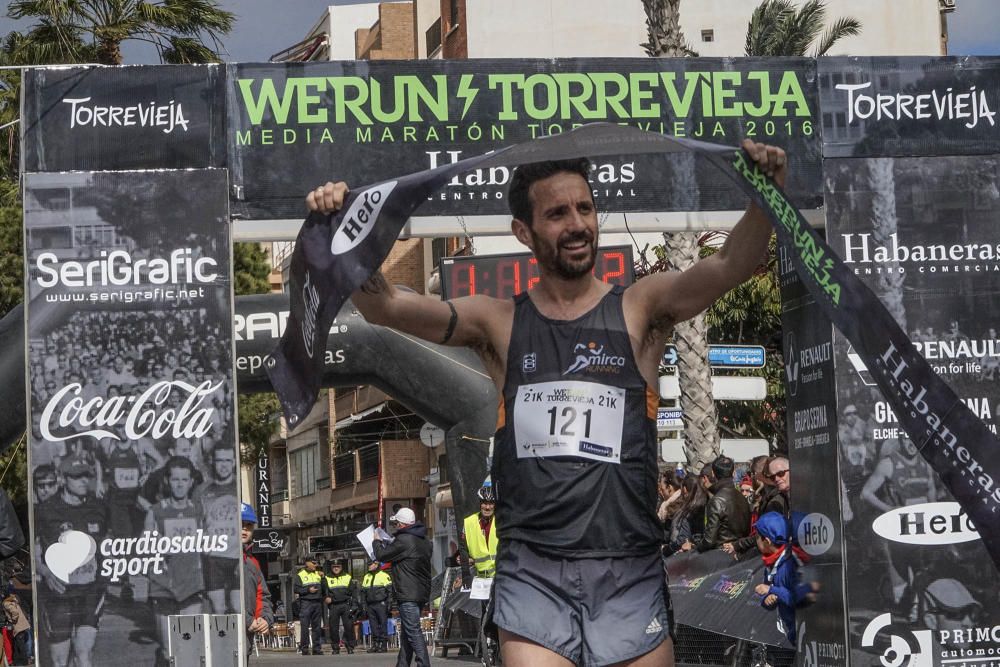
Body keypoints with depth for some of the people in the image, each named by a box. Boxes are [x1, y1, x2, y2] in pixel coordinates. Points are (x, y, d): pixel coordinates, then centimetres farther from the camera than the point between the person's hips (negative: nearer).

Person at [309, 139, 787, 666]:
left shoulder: (640, 310, 7)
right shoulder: (499, 323, 9)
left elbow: (727, 267, -9)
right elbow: (387, 307, -1)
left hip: (628, 574, 0)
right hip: (531, 572, 0)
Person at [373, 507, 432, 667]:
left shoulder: (404, 540, -15)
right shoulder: (424, 541, 15)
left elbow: (382, 555, -5)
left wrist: (377, 542, 15)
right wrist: (385, 543, 26)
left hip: (408, 594, -10)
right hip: (422, 592, 10)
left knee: (413, 632, -12)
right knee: (407, 632, 17)